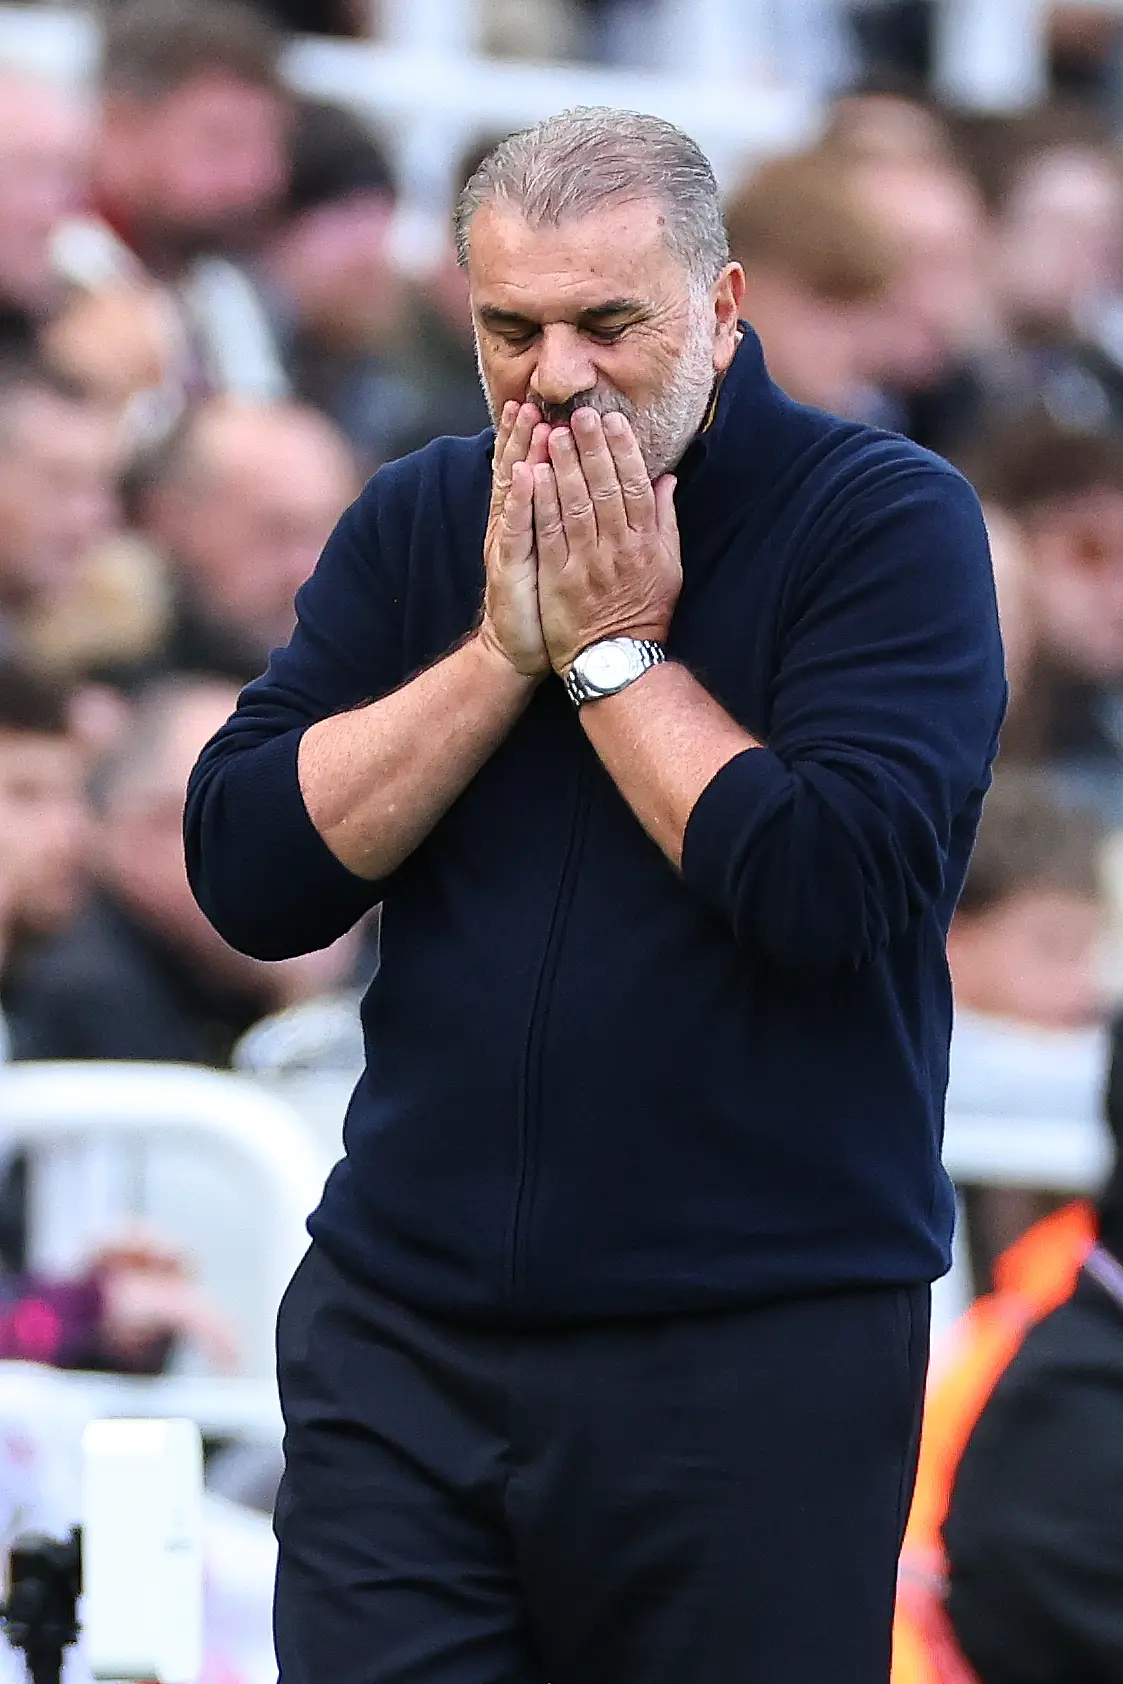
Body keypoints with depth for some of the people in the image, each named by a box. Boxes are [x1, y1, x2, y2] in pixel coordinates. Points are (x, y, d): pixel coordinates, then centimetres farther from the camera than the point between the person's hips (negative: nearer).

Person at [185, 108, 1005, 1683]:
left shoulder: (890, 519, -5)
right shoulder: (416, 523, 9)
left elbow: (840, 889, -19)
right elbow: (248, 873, -1)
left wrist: (612, 647, -10)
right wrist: (507, 646, -8)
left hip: (759, 1360, -3)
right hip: (401, 1332, 4)